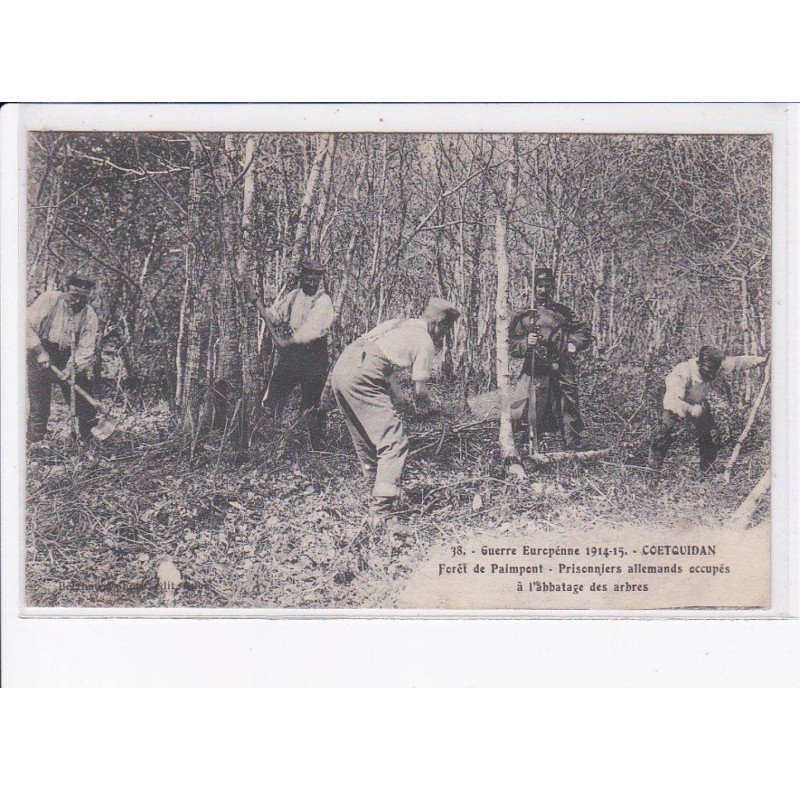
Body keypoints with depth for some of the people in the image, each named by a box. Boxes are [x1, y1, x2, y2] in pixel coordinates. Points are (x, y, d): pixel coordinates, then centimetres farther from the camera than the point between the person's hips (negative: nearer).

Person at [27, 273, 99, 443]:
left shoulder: (89, 315, -3)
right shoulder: (48, 300, -9)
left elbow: (85, 348, -9)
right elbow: (28, 326, -12)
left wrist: (73, 366, -26)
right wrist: (39, 352, -20)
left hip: (71, 360, 2)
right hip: (40, 358, -2)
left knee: (84, 403, 0)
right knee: (39, 408, -4)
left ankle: (91, 440, 13)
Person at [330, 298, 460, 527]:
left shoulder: (400, 324, 25)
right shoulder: (425, 342, 3)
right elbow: (420, 390, 3)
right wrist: (425, 403, 24)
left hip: (339, 369, 9)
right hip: (362, 377, -9)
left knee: (365, 440, 23)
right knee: (394, 442, -9)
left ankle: (375, 487, 39)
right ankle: (382, 512, -16)